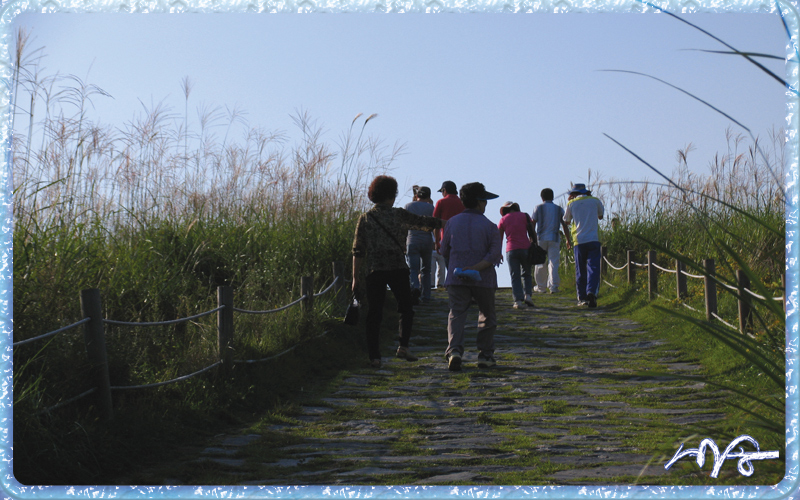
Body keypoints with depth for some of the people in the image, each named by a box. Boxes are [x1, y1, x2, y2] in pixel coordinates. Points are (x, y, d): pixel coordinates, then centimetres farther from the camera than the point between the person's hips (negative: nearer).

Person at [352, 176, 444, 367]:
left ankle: (374, 357, 0)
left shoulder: (365, 218, 5)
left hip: (373, 271, 2)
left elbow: (358, 251, 2)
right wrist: (445, 223, 25)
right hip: (397, 268, -2)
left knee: (374, 314, 4)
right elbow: (424, 222, 9)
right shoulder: (398, 214, 0)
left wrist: (355, 277, 4)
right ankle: (403, 346, -4)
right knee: (406, 309, 11)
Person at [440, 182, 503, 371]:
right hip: (483, 279, -1)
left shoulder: (452, 222, 7)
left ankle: (454, 350, -26)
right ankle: (485, 356, 16)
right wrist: (477, 267, -18)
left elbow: (445, 251, 14)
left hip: (456, 278, 2)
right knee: (487, 316, 15)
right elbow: (495, 253, -13)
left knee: (456, 313, -3)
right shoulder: (489, 226, -1)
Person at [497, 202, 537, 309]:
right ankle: (527, 295, -4)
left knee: (515, 276, 2)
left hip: (511, 250, -1)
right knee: (526, 274, 14)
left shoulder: (503, 219, 7)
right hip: (525, 248, 1)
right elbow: (532, 233, 4)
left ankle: (518, 300, -6)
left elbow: (499, 238, 8)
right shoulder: (524, 216, 7)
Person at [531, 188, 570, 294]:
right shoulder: (559, 209, 11)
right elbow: (565, 225, 10)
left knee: (540, 263, 9)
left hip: (541, 238, -1)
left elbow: (532, 224, -1)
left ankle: (541, 286, 16)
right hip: (554, 239, 1)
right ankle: (553, 285, -15)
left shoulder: (538, 208, 5)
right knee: (553, 262, -3)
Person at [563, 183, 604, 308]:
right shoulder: (595, 201, 7)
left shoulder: (571, 203, 5)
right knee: (593, 267, -5)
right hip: (594, 239, 0)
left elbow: (566, 221, 15)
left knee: (580, 270, 8)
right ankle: (591, 292, -26)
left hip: (579, 240, 0)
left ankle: (582, 298, 8)